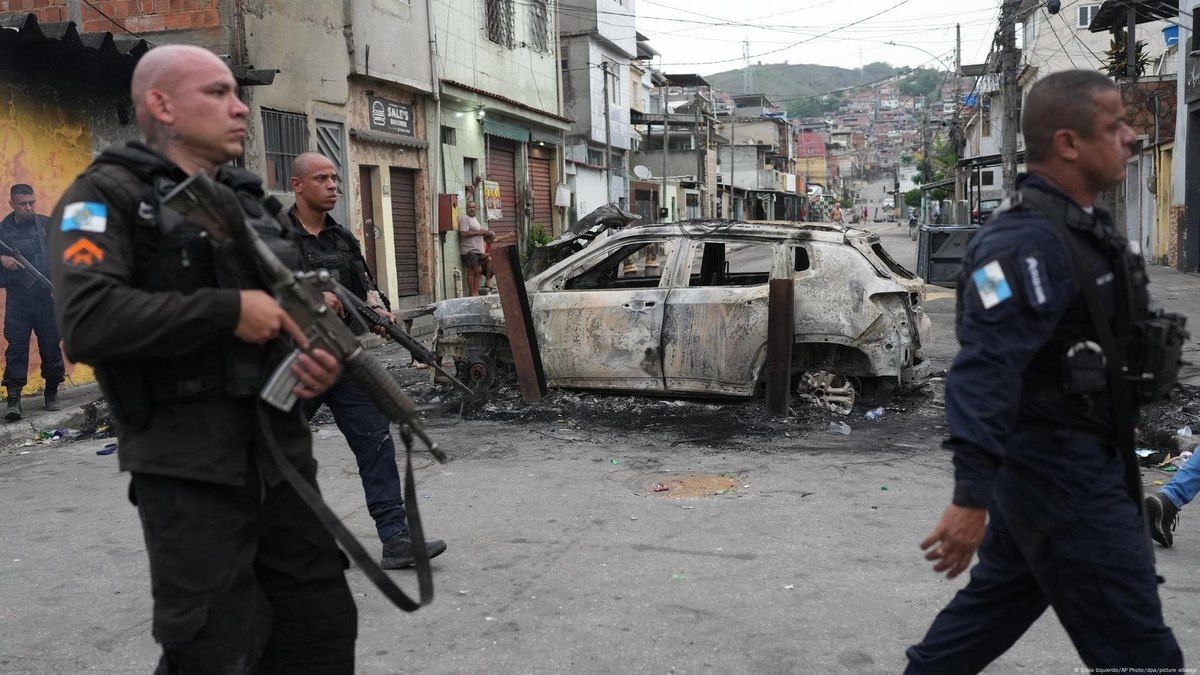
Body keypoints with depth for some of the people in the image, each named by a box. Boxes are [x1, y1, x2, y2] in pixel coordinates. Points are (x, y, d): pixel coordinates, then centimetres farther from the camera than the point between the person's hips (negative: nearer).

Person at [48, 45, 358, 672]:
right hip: (188, 472, -6)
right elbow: (87, 322, -21)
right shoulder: (108, 194, -5)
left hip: (284, 455, 7)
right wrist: (229, 311, -18)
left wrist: (319, 359, 1)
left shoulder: (248, 201, 17)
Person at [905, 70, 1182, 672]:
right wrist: (971, 497, -35)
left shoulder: (1080, 224, 10)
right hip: (1061, 472, -10)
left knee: (998, 601, 21)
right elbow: (983, 370, -31)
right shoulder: (1028, 242, -23)